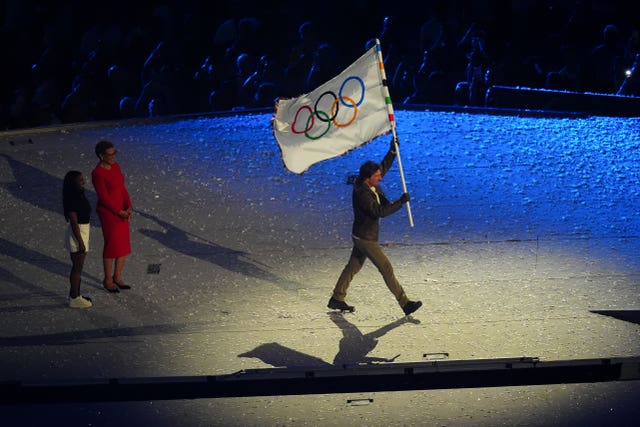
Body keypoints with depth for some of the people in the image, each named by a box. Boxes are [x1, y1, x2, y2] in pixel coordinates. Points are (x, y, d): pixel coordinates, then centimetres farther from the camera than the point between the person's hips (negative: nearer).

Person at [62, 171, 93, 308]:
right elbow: (74, 222, -22)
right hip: (77, 234, -10)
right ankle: (74, 299, 8)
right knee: (77, 267, -1)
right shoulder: (72, 199, -22)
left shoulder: (79, 196, 8)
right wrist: (80, 242, -21)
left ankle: (75, 294, 29)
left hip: (83, 231, 10)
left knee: (78, 266, 18)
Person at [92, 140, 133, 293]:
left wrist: (129, 208, -8)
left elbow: (122, 188, 4)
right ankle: (107, 280, 22)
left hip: (121, 210, 8)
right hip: (108, 212, -8)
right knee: (111, 247, 4)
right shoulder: (97, 174, -23)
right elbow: (104, 198, -21)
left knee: (124, 245, 14)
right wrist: (120, 212, -17)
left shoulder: (115, 166, 2)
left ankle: (117, 277, 29)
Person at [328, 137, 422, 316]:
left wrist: (392, 151, 1)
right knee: (386, 269, -5)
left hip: (361, 236, 10)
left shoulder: (371, 184, -1)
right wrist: (400, 202, -31)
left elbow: (384, 166, 13)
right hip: (366, 239, -10)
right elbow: (380, 212, -33)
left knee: (353, 267, 17)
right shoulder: (361, 194, -28)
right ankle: (405, 303, -1)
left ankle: (337, 299, 25)